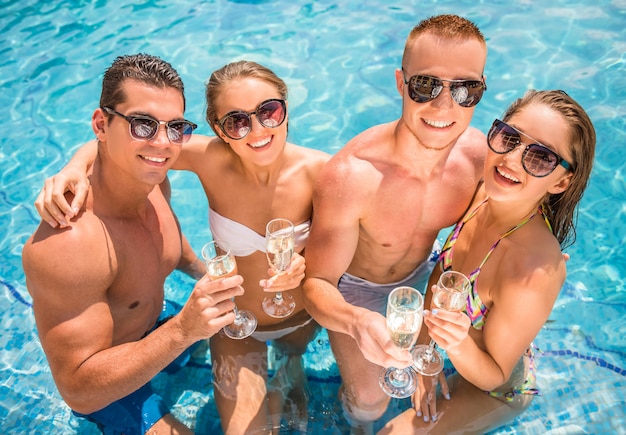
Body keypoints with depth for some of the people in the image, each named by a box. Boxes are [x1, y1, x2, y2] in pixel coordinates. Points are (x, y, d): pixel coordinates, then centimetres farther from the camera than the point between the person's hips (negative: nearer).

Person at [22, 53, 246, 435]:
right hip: (105, 388, -6)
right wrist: (184, 330, -44)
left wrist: (210, 282, -3)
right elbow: (79, 390, -34)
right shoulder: (68, 243, -39)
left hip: (156, 322, 7)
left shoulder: (153, 181, -16)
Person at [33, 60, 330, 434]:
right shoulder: (211, 159, -26)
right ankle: (275, 397, 38)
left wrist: (304, 268, -36)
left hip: (304, 316, 1)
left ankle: (291, 366, 70)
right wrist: (74, 168, -37)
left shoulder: (318, 170, -24)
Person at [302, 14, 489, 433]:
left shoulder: (481, 154, -23)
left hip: (419, 273, 5)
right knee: (370, 401, -1)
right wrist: (354, 321, -53)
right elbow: (317, 285, -32)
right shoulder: (350, 177, -40)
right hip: (354, 287, -4)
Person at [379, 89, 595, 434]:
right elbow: (439, 273, -3)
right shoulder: (483, 193, -21)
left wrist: (459, 346, -43)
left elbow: (494, 376, -25)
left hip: (495, 393, -5)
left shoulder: (535, 270, -40)